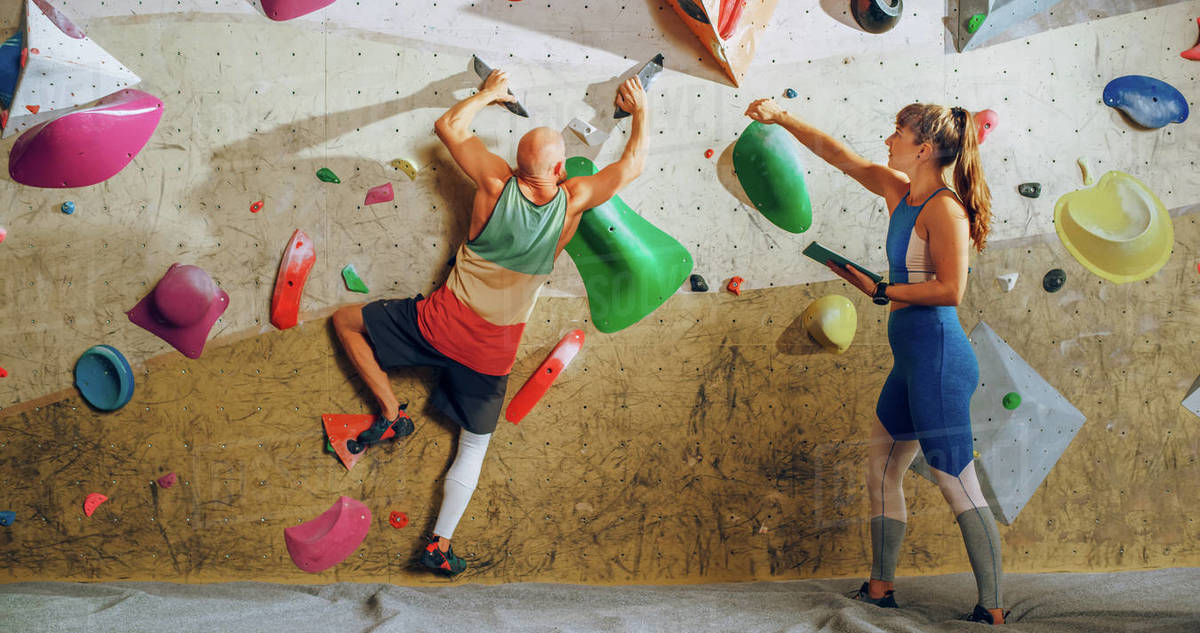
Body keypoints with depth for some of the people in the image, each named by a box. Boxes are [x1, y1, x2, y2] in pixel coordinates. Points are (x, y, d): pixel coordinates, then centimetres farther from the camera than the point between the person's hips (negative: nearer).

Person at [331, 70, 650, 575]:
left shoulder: (496, 184, -13)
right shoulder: (572, 203, -12)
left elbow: (448, 126, 2)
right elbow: (632, 165, 1)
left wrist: (488, 95, 17)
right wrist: (640, 110, 15)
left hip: (440, 323, -1)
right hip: (492, 352, 2)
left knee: (346, 322, 19)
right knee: (473, 447, 20)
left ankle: (392, 413, 13)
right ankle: (440, 545, 19)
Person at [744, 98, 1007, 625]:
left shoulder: (944, 208, -16)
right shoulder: (898, 191, 10)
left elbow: (951, 289, -22)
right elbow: (839, 155, 18)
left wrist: (880, 291, -13)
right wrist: (781, 118, 14)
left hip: (937, 355, -10)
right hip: (912, 357, 10)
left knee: (957, 483, -6)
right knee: (881, 468, 17)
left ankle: (993, 611, 1)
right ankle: (880, 588, 28)